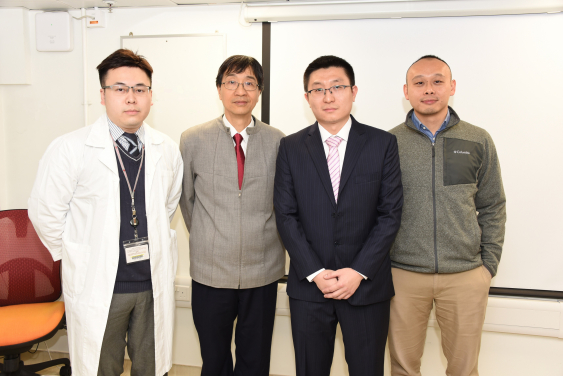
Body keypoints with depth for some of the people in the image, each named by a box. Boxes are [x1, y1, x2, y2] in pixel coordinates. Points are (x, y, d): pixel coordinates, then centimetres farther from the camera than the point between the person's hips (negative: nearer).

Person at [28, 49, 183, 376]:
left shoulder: (167, 150, 2)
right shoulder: (70, 149, -10)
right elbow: (45, 212, -4)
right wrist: (76, 259, 1)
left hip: (155, 284, 3)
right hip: (99, 285, -3)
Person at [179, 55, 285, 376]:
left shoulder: (277, 141, -1)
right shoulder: (193, 140, -2)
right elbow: (186, 199, 8)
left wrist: (262, 240, 10)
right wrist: (207, 241, 11)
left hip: (263, 272, 0)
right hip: (211, 271, 0)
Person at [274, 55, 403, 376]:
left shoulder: (383, 144, 0)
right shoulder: (291, 148, 3)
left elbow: (391, 213, -3)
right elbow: (286, 215, -1)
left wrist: (359, 271, -11)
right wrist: (315, 273, -9)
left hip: (367, 285, -1)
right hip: (308, 286, 1)